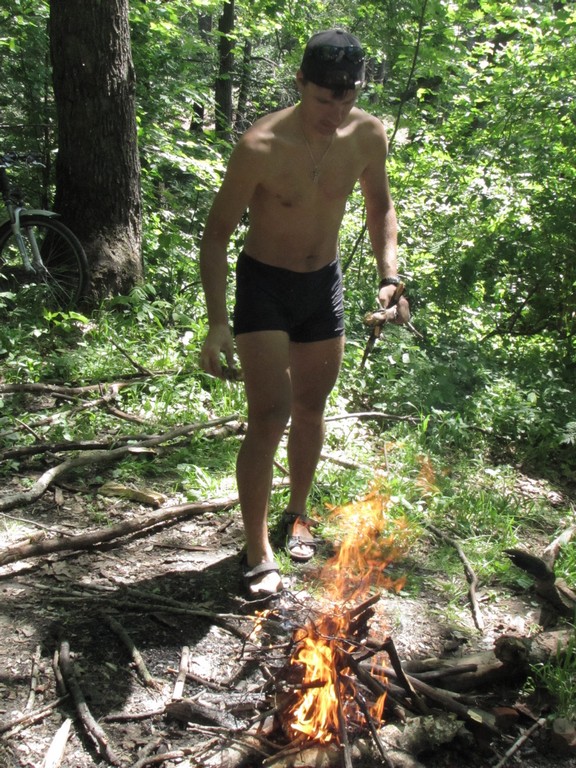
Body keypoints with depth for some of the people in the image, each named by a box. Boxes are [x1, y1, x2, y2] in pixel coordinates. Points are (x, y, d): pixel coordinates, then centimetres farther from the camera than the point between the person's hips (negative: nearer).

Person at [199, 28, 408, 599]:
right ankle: (257, 555, 0)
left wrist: (389, 276, -4)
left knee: (311, 406, 15)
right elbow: (217, 233, -16)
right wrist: (218, 322, -23)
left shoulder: (368, 135, -9)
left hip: (324, 282, 5)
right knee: (269, 415, -13)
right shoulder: (260, 146, -23)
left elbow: (379, 206, 9)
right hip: (264, 284, -4)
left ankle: (298, 512, 38)